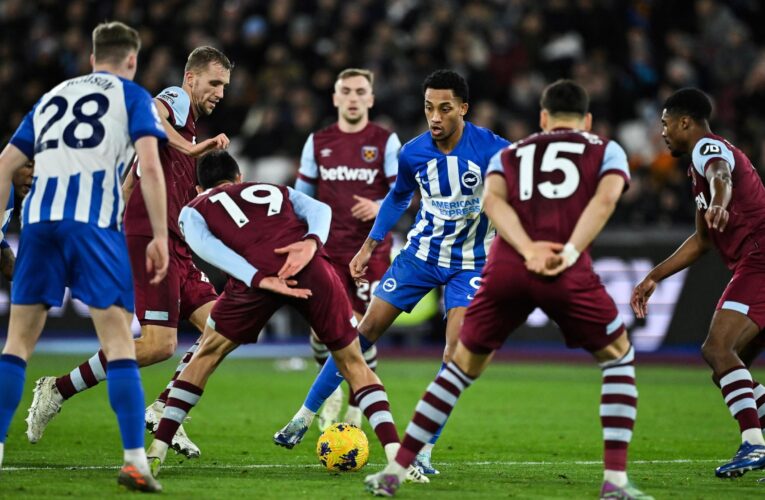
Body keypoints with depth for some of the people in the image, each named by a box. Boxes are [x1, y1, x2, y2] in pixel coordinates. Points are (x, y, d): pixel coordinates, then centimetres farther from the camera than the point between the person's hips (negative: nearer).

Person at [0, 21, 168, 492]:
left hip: (40, 218, 4)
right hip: (95, 221, -4)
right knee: (119, 338, -2)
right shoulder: (132, 96, 12)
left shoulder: (52, 97, 27)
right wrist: (160, 237, -2)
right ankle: (135, 461, -9)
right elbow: (150, 166, -2)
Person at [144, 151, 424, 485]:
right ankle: (396, 454, 0)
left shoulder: (194, 209, 30)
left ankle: (156, 453, 15)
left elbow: (202, 243, 5)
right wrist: (312, 242, -4)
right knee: (352, 361, 15)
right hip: (310, 269, 1)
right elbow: (319, 209, 16)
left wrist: (258, 280, -5)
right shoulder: (276, 190, 38)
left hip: (257, 275, -1)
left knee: (206, 355, 20)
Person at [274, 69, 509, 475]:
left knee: (455, 351, -18)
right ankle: (304, 418, 12)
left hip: (469, 263, -3)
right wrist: (370, 245, 12)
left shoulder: (491, 149, -20)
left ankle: (424, 451, -8)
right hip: (420, 254, 3)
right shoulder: (413, 152, -7)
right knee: (365, 330, 1)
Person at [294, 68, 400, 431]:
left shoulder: (385, 142, 2)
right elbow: (302, 196, 14)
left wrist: (379, 207, -21)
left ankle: (355, 407, 13)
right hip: (328, 250, 1)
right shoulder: (318, 142, 9)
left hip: (372, 250, -1)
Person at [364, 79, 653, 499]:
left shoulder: (510, 154, 27)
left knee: (462, 367, 19)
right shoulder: (605, 150, 21)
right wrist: (570, 254, -9)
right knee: (619, 359, 18)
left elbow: (492, 200, 5)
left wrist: (529, 251, -7)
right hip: (568, 275, -2)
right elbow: (605, 198, -2)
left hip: (505, 269, 3)